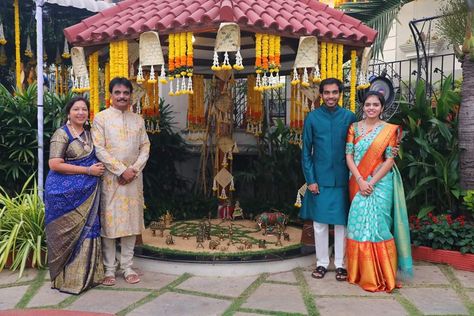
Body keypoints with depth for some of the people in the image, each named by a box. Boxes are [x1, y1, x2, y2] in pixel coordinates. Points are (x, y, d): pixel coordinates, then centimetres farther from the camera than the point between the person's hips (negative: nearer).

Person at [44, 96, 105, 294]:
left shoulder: (89, 133, 13)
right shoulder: (62, 134, -8)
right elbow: (55, 165, -17)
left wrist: (98, 168, 7)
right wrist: (88, 170, -16)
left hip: (87, 193, 6)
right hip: (65, 193, -6)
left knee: (87, 230, 7)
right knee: (68, 233, -1)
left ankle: (84, 275, 19)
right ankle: (66, 278, 12)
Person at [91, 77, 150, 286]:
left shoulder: (138, 120, 12)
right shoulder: (101, 118, -1)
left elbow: (145, 147, 9)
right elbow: (99, 149, -8)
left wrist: (135, 169, -7)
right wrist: (122, 170, -14)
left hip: (134, 178, 4)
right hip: (110, 177, -4)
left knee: (131, 221, 7)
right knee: (109, 221, 0)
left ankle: (127, 266, 17)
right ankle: (109, 269, 10)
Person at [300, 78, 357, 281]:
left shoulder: (349, 117, 1)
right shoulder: (312, 118, 0)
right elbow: (306, 151, 1)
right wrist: (310, 179, -4)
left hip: (342, 179, 0)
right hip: (320, 179, 0)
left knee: (341, 222, 7)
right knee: (319, 222, 6)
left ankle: (340, 264, 18)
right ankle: (322, 263, 19)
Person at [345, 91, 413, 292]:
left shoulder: (389, 130, 0)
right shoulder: (354, 128, 6)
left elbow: (389, 160, -5)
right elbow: (349, 156, 0)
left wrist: (372, 183, -13)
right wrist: (360, 181, -11)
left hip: (380, 183, -3)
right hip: (358, 183, 3)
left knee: (376, 224, -5)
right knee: (357, 224, 4)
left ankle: (380, 274, 8)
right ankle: (361, 272, 18)